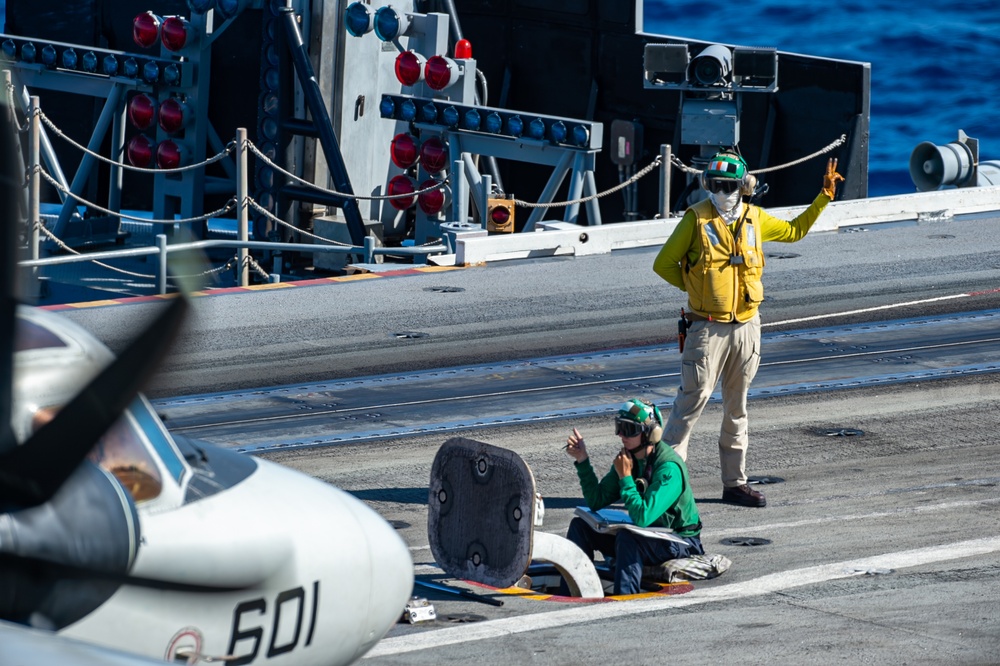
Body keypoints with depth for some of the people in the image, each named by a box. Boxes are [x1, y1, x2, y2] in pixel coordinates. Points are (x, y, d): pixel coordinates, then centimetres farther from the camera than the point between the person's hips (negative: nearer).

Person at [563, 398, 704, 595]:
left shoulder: (669, 468, -26)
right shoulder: (628, 457, -1)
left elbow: (642, 517, -35)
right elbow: (597, 502, 3)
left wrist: (625, 477, -27)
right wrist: (582, 461, -6)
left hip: (681, 543, -8)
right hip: (645, 535, 9)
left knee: (627, 537, -37)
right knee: (580, 526, -3)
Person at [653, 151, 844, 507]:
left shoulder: (755, 219, 7)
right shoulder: (696, 219, -6)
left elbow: (794, 231, 25)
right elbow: (664, 264, -2)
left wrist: (824, 197, 20)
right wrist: (696, 287, -3)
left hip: (746, 327, 5)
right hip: (707, 327, -5)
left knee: (737, 405, 11)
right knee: (694, 398, -10)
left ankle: (735, 482, 18)